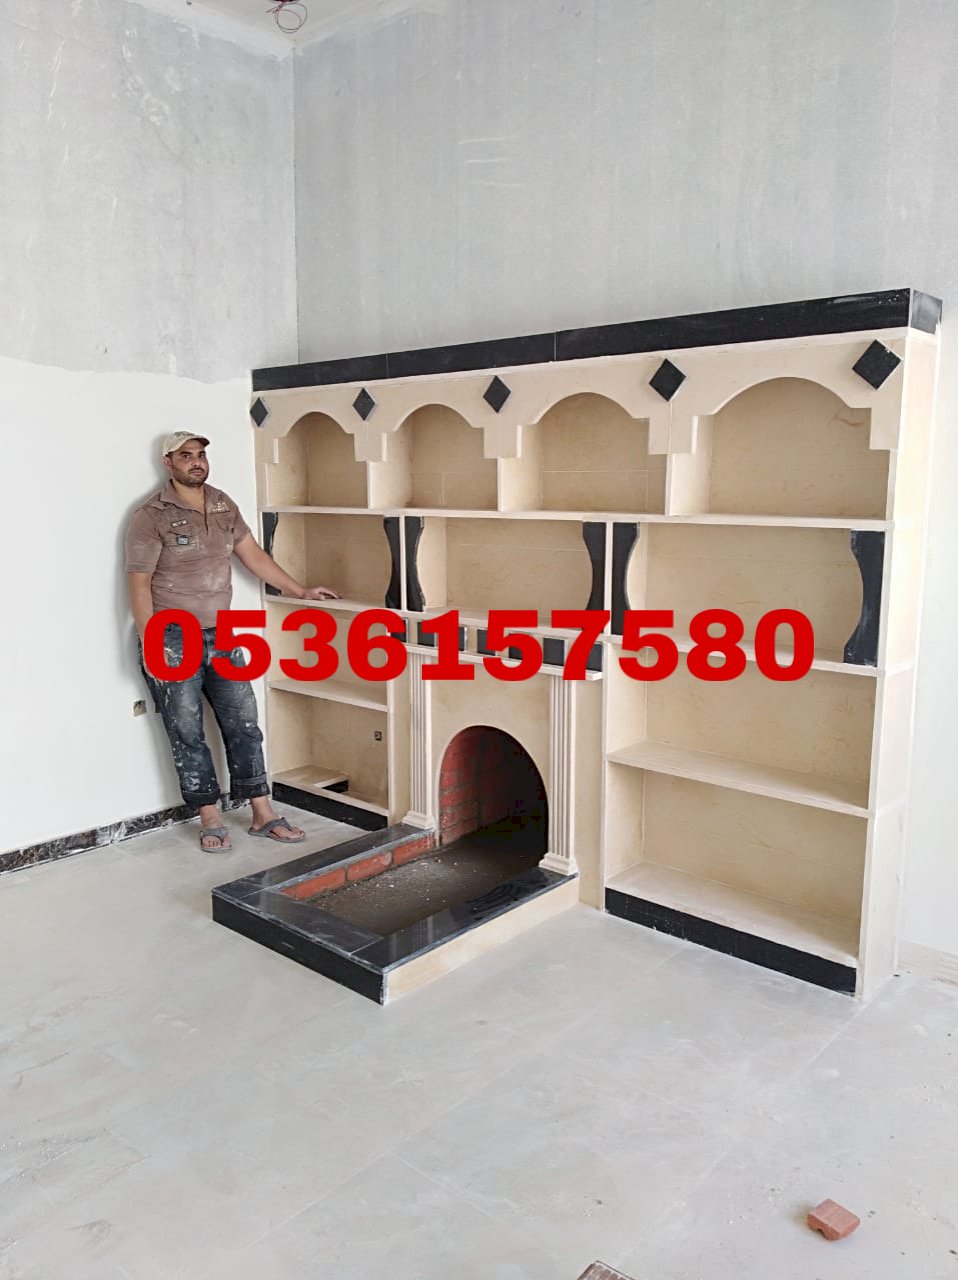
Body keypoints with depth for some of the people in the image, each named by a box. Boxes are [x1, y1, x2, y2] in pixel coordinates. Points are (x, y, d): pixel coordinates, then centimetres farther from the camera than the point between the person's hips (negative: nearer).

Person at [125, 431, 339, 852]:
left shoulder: (224, 506, 8)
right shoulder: (152, 516, -10)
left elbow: (253, 555, 14)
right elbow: (139, 584, -11)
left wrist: (301, 591, 14)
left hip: (220, 637, 5)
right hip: (171, 642, -5)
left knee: (244, 726, 6)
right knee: (188, 735, 3)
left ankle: (263, 816, 14)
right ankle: (211, 820, 16)